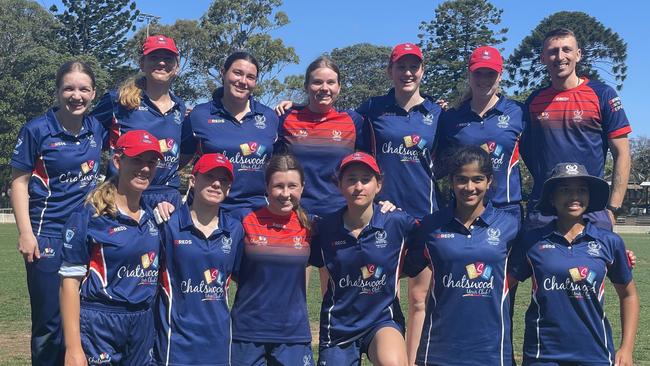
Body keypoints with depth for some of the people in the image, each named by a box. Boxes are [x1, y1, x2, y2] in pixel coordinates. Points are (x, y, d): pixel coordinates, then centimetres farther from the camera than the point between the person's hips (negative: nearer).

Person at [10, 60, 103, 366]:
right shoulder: (37, 130, -8)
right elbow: (19, 182, -6)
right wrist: (25, 233, -12)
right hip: (49, 235, -4)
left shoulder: (97, 129, 4)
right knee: (50, 321, 2)